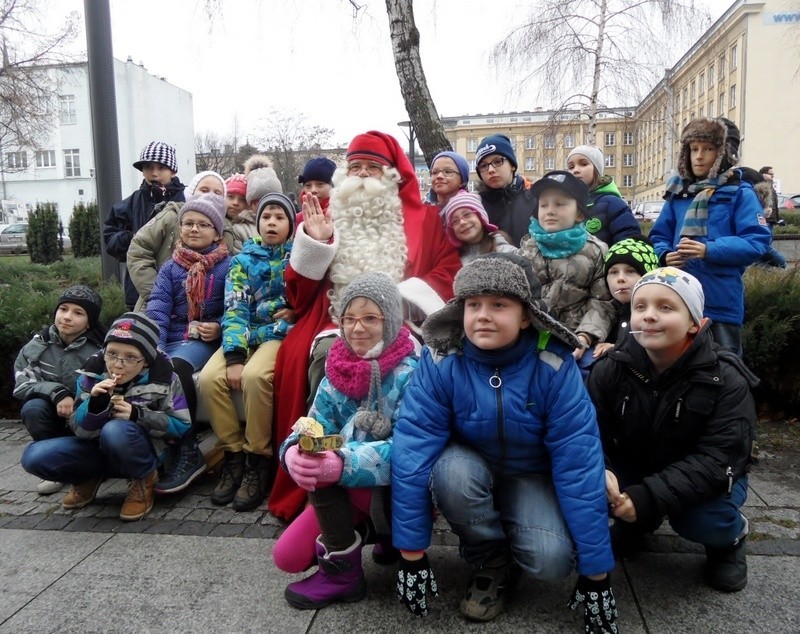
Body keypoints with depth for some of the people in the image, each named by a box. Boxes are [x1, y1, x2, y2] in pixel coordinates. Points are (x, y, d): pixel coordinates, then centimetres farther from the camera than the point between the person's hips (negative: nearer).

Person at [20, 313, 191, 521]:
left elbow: (182, 426, -11)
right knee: (35, 457, -17)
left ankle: (144, 480, -8)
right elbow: (79, 430, -9)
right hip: (100, 451, 4)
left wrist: (138, 416, -25)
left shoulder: (163, 378, -18)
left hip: (145, 451, -4)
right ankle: (89, 478, 11)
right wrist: (95, 404, -31)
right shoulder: (93, 373, -11)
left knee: (116, 430, -37)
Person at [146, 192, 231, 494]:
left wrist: (220, 327, -18)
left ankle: (187, 451, -26)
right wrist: (153, 348, -16)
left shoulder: (227, 266, 8)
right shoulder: (170, 268, 16)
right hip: (170, 339, 4)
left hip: (204, 341, -3)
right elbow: (157, 310, 1)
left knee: (176, 367, -36)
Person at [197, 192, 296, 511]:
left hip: (282, 334, -3)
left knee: (254, 376, -33)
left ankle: (259, 460, -16)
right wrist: (234, 356, -14)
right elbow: (234, 309, -1)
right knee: (209, 378, -23)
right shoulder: (244, 259, 11)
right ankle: (233, 454, -7)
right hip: (245, 335, 4)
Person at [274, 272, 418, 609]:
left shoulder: (410, 372, -19)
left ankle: (342, 571, -9)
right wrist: (293, 450, -31)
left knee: (324, 467, -29)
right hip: (345, 491, 6)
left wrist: (344, 463, -45)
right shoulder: (338, 369, 0)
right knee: (287, 556, -3)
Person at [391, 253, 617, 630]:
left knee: (552, 560, -26)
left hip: (530, 475, -1)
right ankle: (491, 564, -4)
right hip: (469, 466, 1)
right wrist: (411, 551, -23)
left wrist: (595, 569, -19)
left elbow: (578, 463, -23)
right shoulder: (440, 360, -25)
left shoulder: (554, 366, -25)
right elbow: (412, 450, -24)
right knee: (451, 471, -34)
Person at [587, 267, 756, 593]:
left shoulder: (726, 381, -21)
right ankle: (638, 523, 10)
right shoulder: (610, 370, -14)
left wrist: (649, 498, -40)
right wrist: (600, 474, -42)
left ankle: (730, 536, 7)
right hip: (633, 472, 3)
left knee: (701, 521, -33)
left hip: (705, 481, -2)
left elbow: (716, 459, -28)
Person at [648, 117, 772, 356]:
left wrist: (709, 250, -23)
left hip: (721, 302, -4)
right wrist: (665, 255, -12)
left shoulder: (740, 193, -2)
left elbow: (757, 242, -11)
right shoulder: (678, 192, 11)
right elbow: (658, 236, 10)